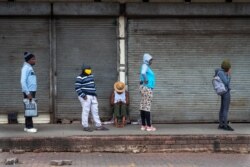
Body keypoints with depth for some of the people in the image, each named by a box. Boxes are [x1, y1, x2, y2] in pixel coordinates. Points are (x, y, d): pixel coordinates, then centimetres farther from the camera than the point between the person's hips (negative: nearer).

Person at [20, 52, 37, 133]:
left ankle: (28, 126, 15)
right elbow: (23, 81, -18)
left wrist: (32, 92, 17)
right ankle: (29, 127, -6)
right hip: (28, 92, -9)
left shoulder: (30, 68, 17)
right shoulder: (26, 68, -11)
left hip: (32, 91, 9)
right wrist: (28, 93, -20)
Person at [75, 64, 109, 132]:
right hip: (85, 97, -8)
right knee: (85, 111, -6)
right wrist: (83, 95, -20)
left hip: (92, 96, 8)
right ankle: (85, 126, 0)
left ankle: (98, 126, 10)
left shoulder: (91, 75, 16)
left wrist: (95, 94, 19)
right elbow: (77, 88, -14)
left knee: (95, 111, 7)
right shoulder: (80, 78, -9)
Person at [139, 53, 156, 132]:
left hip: (145, 89, 10)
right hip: (147, 88, -10)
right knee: (147, 107, -9)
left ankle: (143, 125, 11)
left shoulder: (147, 67, 17)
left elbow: (142, 75, 29)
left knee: (143, 107, 8)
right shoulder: (145, 66, -11)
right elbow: (143, 73, -33)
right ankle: (149, 126, -9)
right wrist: (146, 80, -21)